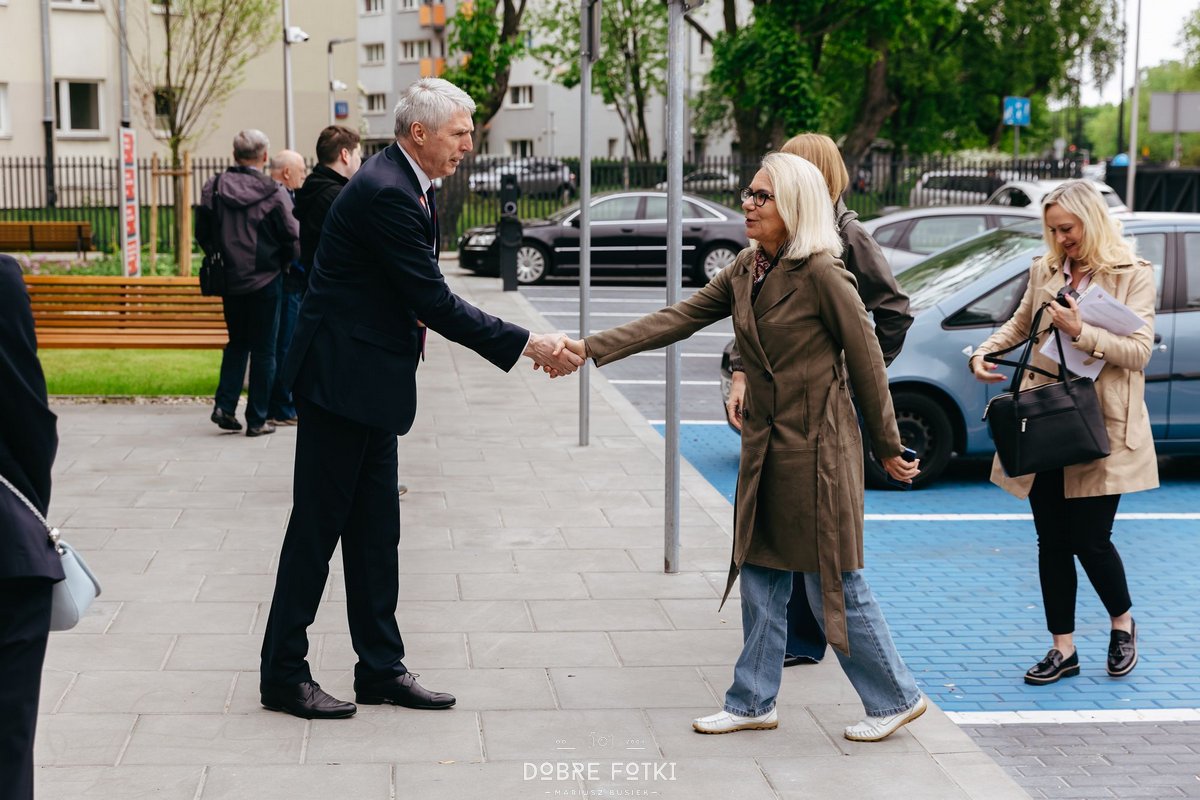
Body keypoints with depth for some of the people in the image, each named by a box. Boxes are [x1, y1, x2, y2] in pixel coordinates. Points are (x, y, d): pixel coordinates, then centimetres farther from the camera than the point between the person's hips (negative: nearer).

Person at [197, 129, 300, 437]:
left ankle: (225, 405, 8)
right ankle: (257, 420, 9)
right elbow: (293, 239, -10)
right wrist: (281, 263, 9)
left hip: (229, 281, 4)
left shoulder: (213, 187, -2)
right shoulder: (274, 193, -13)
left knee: (237, 343, 20)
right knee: (263, 350, 6)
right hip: (265, 281, -4)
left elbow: (202, 234, 5)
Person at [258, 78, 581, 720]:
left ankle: (381, 668, 21)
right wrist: (527, 344, -19)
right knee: (318, 524, -1)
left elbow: (422, 297, 14)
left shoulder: (406, 186, 11)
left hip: (369, 382, 10)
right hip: (343, 378, -10)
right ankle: (284, 675, 11)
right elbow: (434, 303, -22)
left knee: (375, 530, 13)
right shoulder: (385, 193, -21)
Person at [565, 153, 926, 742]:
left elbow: (866, 361, -10)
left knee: (833, 585, 1)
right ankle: (753, 702, 24)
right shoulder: (745, 271, 6)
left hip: (816, 449, -7)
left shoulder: (822, 273, -16)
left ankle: (896, 698, 18)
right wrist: (591, 348, -5)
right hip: (765, 448, 8)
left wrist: (887, 447, -3)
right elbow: (676, 319, 3)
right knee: (761, 577, 13)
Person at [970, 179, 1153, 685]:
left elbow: (1139, 351, -11)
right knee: (1052, 542, 7)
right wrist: (984, 354, 7)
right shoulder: (1044, 272, 10)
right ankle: (1063, 649, 18)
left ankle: (1123, 624, 26)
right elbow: (1018, 325, 24)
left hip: (1101, 425, -4)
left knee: (1090, 540, -2)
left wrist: (1081, 333, -22)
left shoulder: (1134, 276, -3)